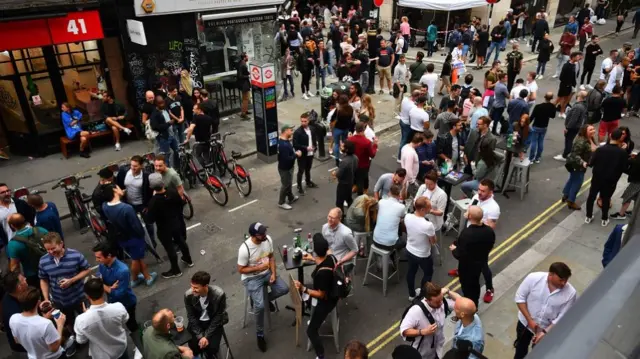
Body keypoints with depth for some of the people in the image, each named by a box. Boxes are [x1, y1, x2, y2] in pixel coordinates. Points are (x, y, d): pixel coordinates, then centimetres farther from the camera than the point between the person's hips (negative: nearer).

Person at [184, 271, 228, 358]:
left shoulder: (219, 294, -29)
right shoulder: (188, 295, -22)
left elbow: (218, 317, -17)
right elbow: (191, 317, -9)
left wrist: (206, 336, -19)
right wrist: (200, 336, -15)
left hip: (214, 322, -2)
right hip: (197, 322, 2)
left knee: (212, 348, -17)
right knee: (193, 347, -14)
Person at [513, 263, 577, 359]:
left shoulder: (570, 293, -25)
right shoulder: (533, 278, -26)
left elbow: (563, 318, -18)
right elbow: (520, 298, -15)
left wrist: (545, 332, -25)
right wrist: (529, 320, -20)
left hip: (548, 329, 0)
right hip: (525, 322, 0)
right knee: (521, 347, 26)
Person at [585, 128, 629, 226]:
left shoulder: (600, 149, -17)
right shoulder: (623, 153, -15)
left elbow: (591, 163, -12)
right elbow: (625, 168, -7)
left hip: (597, 178, 0)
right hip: (611, 181, 0)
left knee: (591, 196, 16)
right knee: (606, 199, 17)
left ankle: (588, 217, 25)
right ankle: (604, 219, 29)